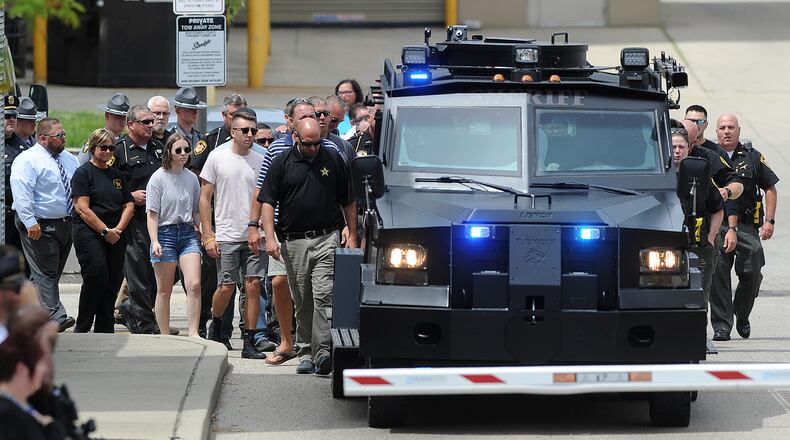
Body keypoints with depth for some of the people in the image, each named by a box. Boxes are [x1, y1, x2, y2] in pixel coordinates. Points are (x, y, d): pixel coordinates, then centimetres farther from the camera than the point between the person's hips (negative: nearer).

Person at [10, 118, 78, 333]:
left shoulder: (69, 159, 13)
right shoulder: (28, 161, -11)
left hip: (66, 224, 8)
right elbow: (22, 194, -19)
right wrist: (30, 222, -25)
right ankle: (55, 317, -18)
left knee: (53, 273, 13)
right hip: (40, 227, -8)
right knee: (45, 273, -10)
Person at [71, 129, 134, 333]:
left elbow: (128, 206, 14)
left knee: (113, 282, 3)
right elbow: (82, 208, -10)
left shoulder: (117, 175, 18)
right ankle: (81, 329, -7)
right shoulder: (83, 173, -2)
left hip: (115, 237, 6)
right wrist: (105, 231, -13)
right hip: (88, 233, -6)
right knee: (96, 278, -16)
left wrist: (118, 229, -4)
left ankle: (105, 330, 9)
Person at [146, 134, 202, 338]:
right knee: (164, 290, 3)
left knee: (194, 285, -12)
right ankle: (165, 336, 10)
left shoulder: (192, 178, 10)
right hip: (165, 232, -3)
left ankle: (193, 333, -11)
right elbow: (152, 213, -7)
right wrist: (155, 242, -16)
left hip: (188, 232, 3)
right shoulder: (158, 178, -4)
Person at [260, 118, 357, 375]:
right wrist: (270, 237, -8)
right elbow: (268, 202, 3)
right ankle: (306, 352, 15)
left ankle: (322, 351, -19)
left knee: (323, 295, -14)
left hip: (326, 238, -1)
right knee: (302, 302, 7)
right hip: (293, 242, 1)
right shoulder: (282, 163, 4)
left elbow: (348, 201, 13)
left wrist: (352, 236, 8)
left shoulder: (333, 161, 6)